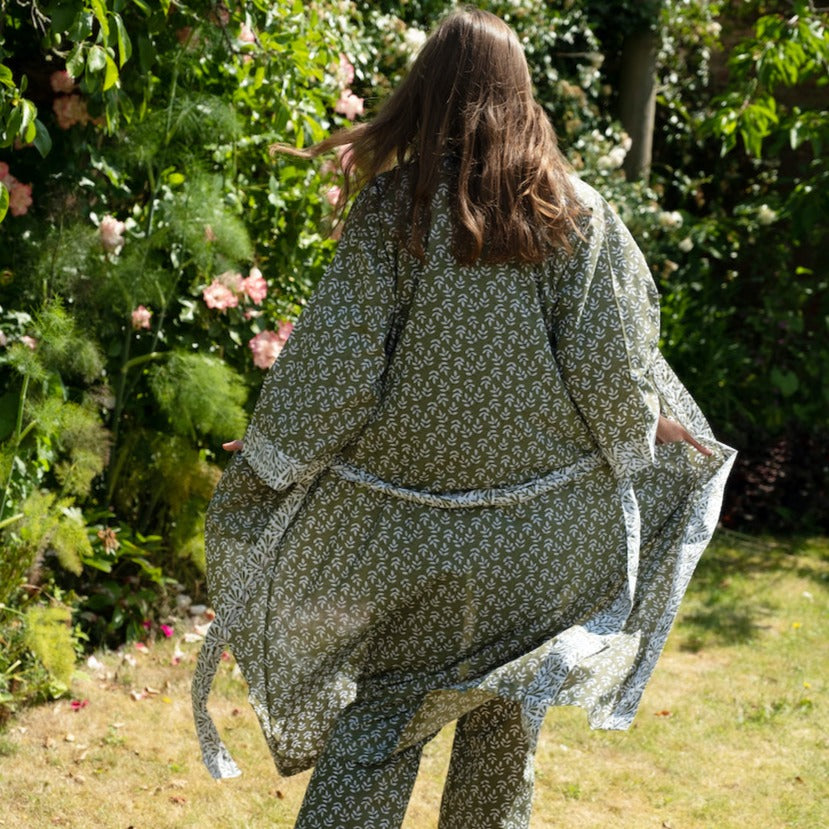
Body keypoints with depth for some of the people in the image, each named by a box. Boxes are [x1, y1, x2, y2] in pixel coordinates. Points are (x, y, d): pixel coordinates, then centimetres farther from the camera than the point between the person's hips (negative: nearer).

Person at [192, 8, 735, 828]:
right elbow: (610, 372, -9)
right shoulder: (574, 212, -6)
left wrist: (262, 463, 2)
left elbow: (332, 362, -10)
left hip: (403, 524, -1)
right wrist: (653, 429, 11)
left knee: (382, 706, 10)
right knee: (504, 716, 17)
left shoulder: (392, 206, -8)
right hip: (538, 532, 1)